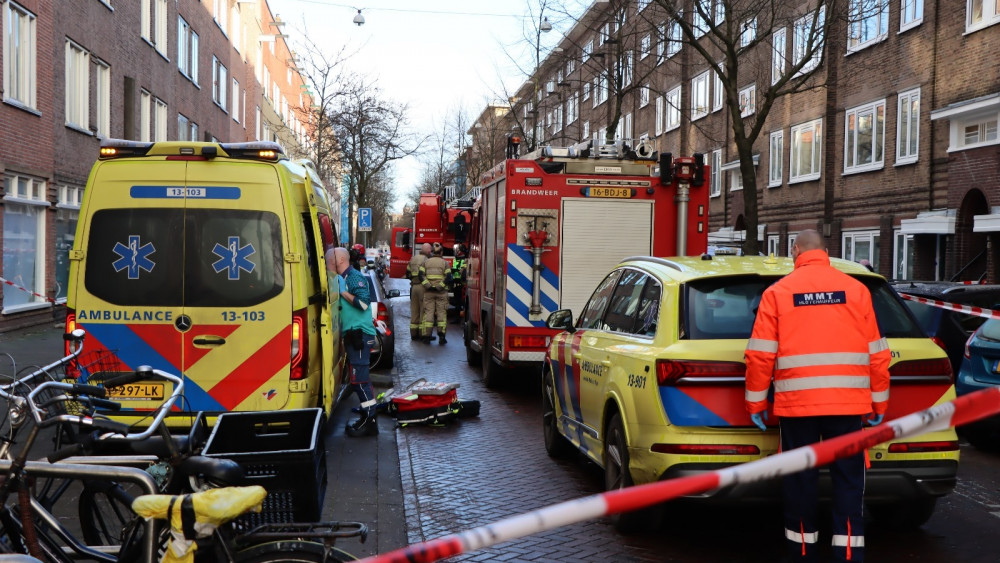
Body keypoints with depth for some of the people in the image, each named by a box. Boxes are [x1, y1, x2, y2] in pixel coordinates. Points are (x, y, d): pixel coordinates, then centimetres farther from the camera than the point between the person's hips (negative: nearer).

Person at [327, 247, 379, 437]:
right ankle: (367, 417, 20)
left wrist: (343, 291, -16)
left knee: (359, 379, -11)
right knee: (359, 378, 14)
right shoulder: (343, 278, 20)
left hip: (359, 334, -11)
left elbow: (363, 302, -22)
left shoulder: (355, 277, -11)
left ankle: (370, 421, -9)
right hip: (352, 334, 11)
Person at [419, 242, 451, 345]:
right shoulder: (444, 263, 2)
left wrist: (428, 286, -10)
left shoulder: (426, 262, 8)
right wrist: (439, 286, -10)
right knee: (441, 312, 2)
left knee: (428, 312, 3)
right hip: (441, 292, -2)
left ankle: (427, 335, 2)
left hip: (428, 292, 2)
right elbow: (448, 277, -9)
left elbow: (421, 275, -4)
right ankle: (441, 335, -5)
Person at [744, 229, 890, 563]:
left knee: (801, 481, 11)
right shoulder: (856, 290, 5)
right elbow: (876, 354, 6)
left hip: (796, 404, 0)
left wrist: (756, 402, 7)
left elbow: (761, 355, -2)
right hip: (848, 403, 1)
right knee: (848, 481, 7)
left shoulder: (777, 292, 1)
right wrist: (879, 402, 15)